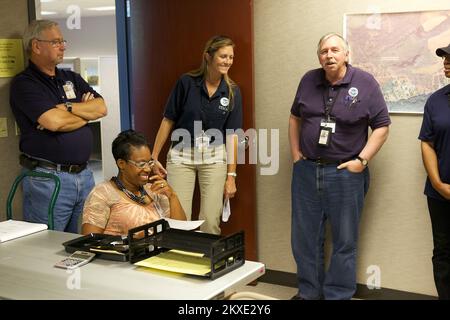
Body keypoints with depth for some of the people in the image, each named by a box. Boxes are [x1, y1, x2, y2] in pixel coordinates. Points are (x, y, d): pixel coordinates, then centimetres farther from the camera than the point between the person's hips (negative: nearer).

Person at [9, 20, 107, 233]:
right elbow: (53, 122, -19)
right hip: (47, 177, -6)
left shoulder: (72, 79, 16)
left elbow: (101, 108, 3)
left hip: (83, 174, 6)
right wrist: (86, 113, -1)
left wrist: (69, 108, -12)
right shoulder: (23, 84, -6)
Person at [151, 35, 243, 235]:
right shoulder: (186, 82, -7)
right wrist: (154, 157, -2)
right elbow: (168, 120, -1)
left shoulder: (232, 92, -1)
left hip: (214, 157, 1)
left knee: (210, 222, -1)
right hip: (181, 155, -1)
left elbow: (232, 135, -2)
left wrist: (231, 175, -4)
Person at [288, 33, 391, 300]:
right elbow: (295, 117, 15)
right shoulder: (309, 80, 4)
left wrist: (362, 161, -12)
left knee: (344, 241, 7)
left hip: (346, 173, -4)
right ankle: (309, 292, 30)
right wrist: (296, 155, 7)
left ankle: (338, 295, 22)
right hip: (306, 170, 4)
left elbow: (382, 126, -6)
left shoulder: (365, 83, -8)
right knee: (305, 238, 13)